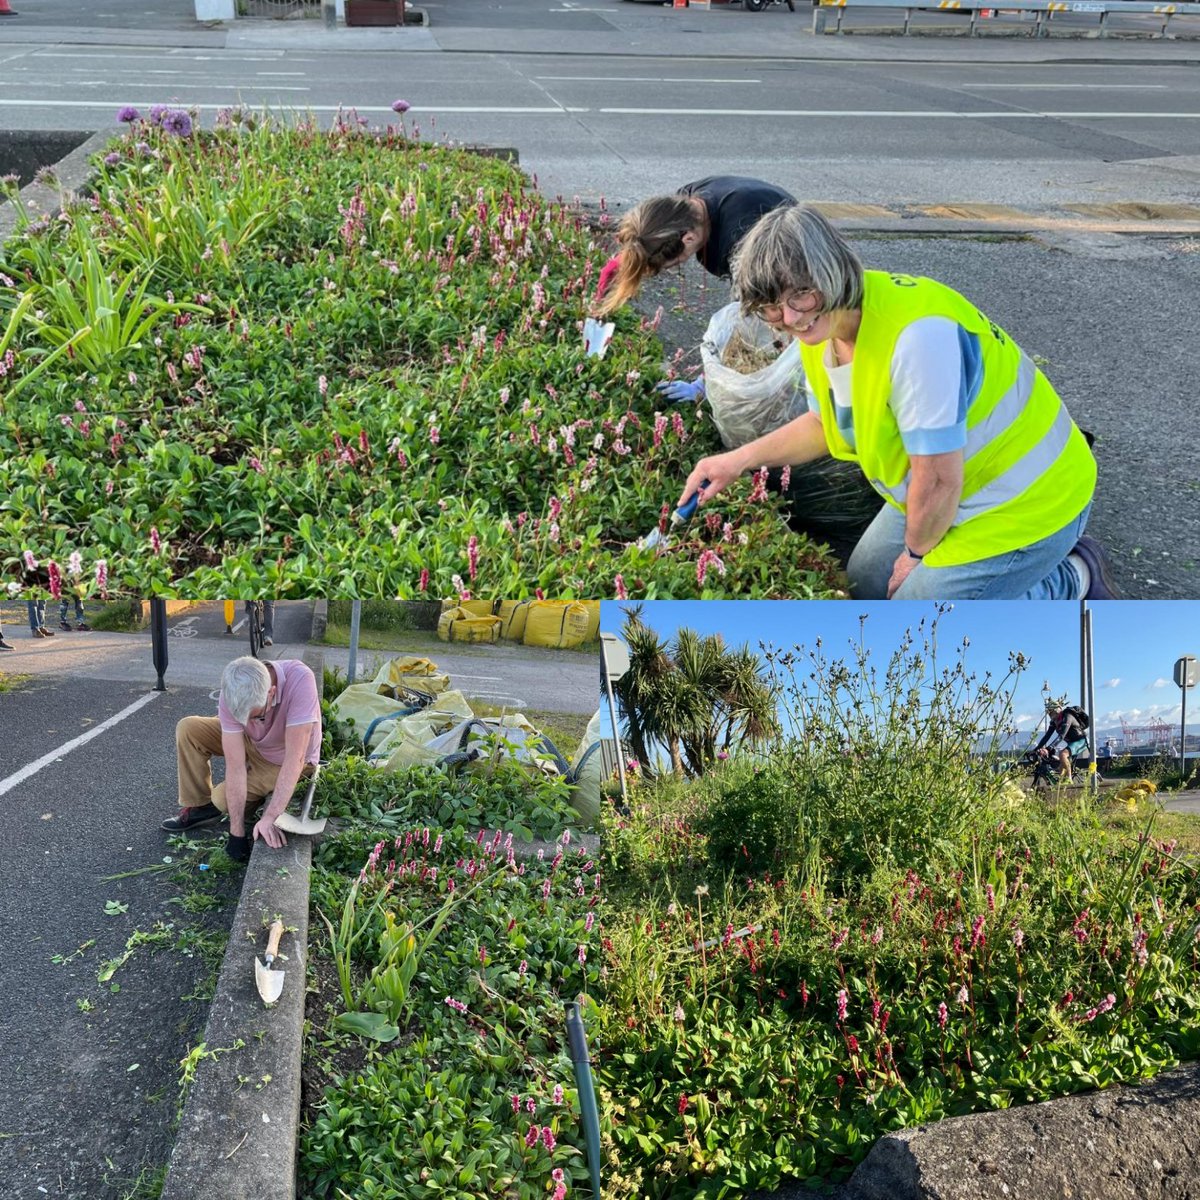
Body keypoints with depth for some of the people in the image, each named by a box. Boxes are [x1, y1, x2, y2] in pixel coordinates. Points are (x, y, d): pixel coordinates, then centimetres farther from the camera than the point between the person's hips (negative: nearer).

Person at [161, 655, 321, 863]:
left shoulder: (300, 681, -43)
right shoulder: (233, 697, -31)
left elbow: (295, 759, -42)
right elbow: (235, 766, -30)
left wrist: (269, 818, -45)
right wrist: (236, 832, -30)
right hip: (252, 742, 4)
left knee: (222, 799, -15)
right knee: (187, 729, -12)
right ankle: (198, 807, 5)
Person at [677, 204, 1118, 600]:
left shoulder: (916, 334, -36)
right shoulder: (820, 324, -6)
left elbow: (939, 480, -30)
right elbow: (826, 421, 14)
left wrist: (917, 553, -11)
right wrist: (736, 461, 6)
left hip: (1025, 500, -9)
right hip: (950, 496, 9)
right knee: (865, 587, 22)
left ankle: (1072, 582, 9)